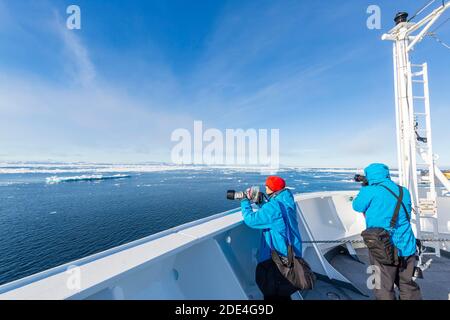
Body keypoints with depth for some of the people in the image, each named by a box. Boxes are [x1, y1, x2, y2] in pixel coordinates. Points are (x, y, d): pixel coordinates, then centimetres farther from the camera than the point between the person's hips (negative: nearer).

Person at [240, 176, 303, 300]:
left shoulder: (273, 206, -29)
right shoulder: (286, 201, -1)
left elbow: (250, 220, -26)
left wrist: (245, 201, -14)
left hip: (278, 258, -8)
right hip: (292, 253, 8)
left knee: (273, 294, 14)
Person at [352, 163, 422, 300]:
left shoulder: (369, 191, -16)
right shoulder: (404, 191, 3)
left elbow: (357, 206, -1)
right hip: (407, 248, 6)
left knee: (384, 291, 10)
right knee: (408, 286, 21)